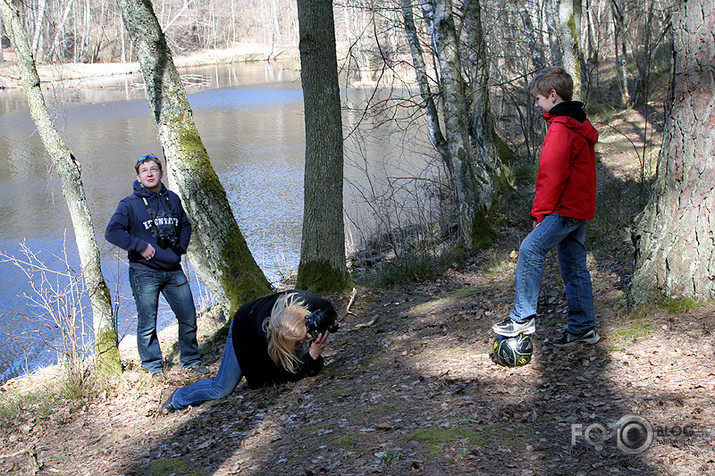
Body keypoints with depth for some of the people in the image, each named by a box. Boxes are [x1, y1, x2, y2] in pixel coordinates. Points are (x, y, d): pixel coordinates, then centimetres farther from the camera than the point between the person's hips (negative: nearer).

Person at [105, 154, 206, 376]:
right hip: (144, 273, -4)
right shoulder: (130, 204, -5)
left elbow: (185, 225, 24)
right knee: (147, 324, 1)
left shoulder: (172, 199, 9)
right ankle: (153, 366, 18)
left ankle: (190, 360, 25)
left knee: (189, 318, 7)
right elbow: (112, 232, -13)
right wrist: (140, 246, -16)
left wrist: (181, 248, 9)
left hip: (173, 270, 4)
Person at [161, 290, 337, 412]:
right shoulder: (266, 335, -47)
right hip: (245, 330, -5)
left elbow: (327, 307, -12)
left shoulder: (305, 300, -39)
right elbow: (287, 376, -35)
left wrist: (330, 321, -34)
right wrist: (311, 356, -51)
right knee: (222, 389, -5)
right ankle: (178, 398, 24)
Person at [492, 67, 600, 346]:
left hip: (564, 209, -10)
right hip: (582, 208, 10)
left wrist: (540, 212, -12)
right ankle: (583, 327, 19)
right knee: (575, 266, 13)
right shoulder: (581, 125, 17)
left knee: (530, 250, -16)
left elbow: (552, 176, -19)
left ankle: (523, 317, -18)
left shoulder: (560, 128, -15)